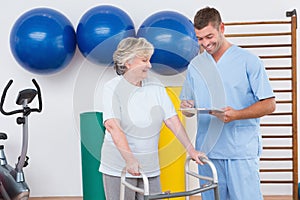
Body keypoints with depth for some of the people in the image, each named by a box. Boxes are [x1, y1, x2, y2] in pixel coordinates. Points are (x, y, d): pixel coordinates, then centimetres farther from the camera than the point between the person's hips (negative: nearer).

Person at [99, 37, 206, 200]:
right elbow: (113, 126, -21)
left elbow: (172, 120, 4)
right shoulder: (112, 88, -9)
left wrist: (191, 149, -3)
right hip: (119, 168, -4)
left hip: (150, 168, 5)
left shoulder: (156, 87, 5)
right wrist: (130, 159, -32)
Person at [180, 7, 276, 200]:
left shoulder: (248, 60, -1)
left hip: (242, 151, -4)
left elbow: (269, 104, -5)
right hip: (207, 150, 4)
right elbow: (189, 106, 17)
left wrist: (236, 115, -20)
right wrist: (187, 108, -8)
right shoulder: (195, 65, 12)